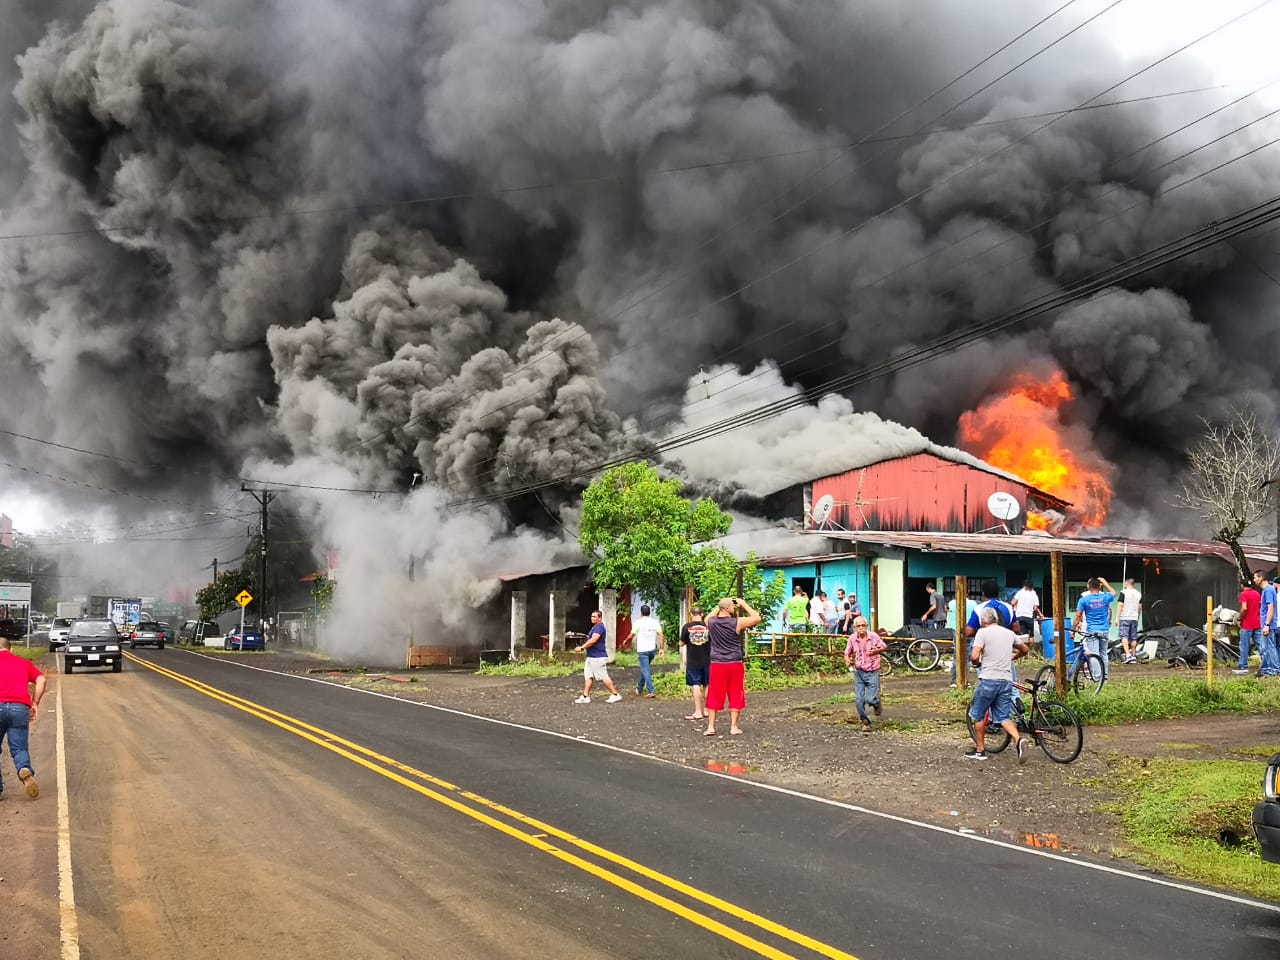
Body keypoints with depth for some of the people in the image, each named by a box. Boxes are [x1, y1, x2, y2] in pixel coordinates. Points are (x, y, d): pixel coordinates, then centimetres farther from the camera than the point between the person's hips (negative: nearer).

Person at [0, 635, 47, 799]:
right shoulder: (24, 663, 25)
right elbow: (41, 680, 10)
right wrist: (35, 704, 13)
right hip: (20, 707, 1)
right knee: (19, 748, 6)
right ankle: (25, 770, -26)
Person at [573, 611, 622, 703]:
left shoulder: (599, 627, -15)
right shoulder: (594, 627, 18)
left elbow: (593, 640, -25)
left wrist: (582, 647, -20)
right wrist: (583, 647, 16)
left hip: (598, 658, -11)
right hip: (591, 657, 11)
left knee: (603, 677, -6)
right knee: (588, 676, 7)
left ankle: (615, 694, 2)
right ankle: (585, 696, 7)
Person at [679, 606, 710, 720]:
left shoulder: (687, 627, -9)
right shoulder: (707, 626, -5)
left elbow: (681, 644, -1)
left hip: (693, 661, -2)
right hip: (707, 661, 2)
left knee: (696, 686, 0)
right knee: (707, 685, 13)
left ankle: (698, 712, -2)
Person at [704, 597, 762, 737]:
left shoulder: (711, 622, -3)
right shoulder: (738, 622, -13)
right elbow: (757, 618, 0)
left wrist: (719, 606, 17)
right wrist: (744, 604, 6)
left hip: (717, 664, 2)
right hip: (735, 664, -2)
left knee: (714, 696, 7)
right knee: (735, 696, 8)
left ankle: (710, 727, 6)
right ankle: (734, 727, 9)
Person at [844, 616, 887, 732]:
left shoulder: (874, 637, -9)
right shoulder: (852, 639, -5)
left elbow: (884, 647, 5)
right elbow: (847, 653, 7)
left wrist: (875, 651, -14)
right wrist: (847, 661, -14)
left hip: (872, 672, -2)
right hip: (859, 672, 2)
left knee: (870, 699, -11)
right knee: (859, 700, -2)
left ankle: (876, 703, 27)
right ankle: (866, 723, 16)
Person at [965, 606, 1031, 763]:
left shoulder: (983, 632, -5)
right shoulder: (1009, 633, 13)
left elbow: (974, 656, -15)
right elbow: (1025, 649, 28)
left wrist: (977, 664, 6)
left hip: (989, 679, -5)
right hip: (1006, 679, 5)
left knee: (978, 715, 11)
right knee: (1004, 717, 7)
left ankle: (980, 750, 17)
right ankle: (1018, 739, -18)